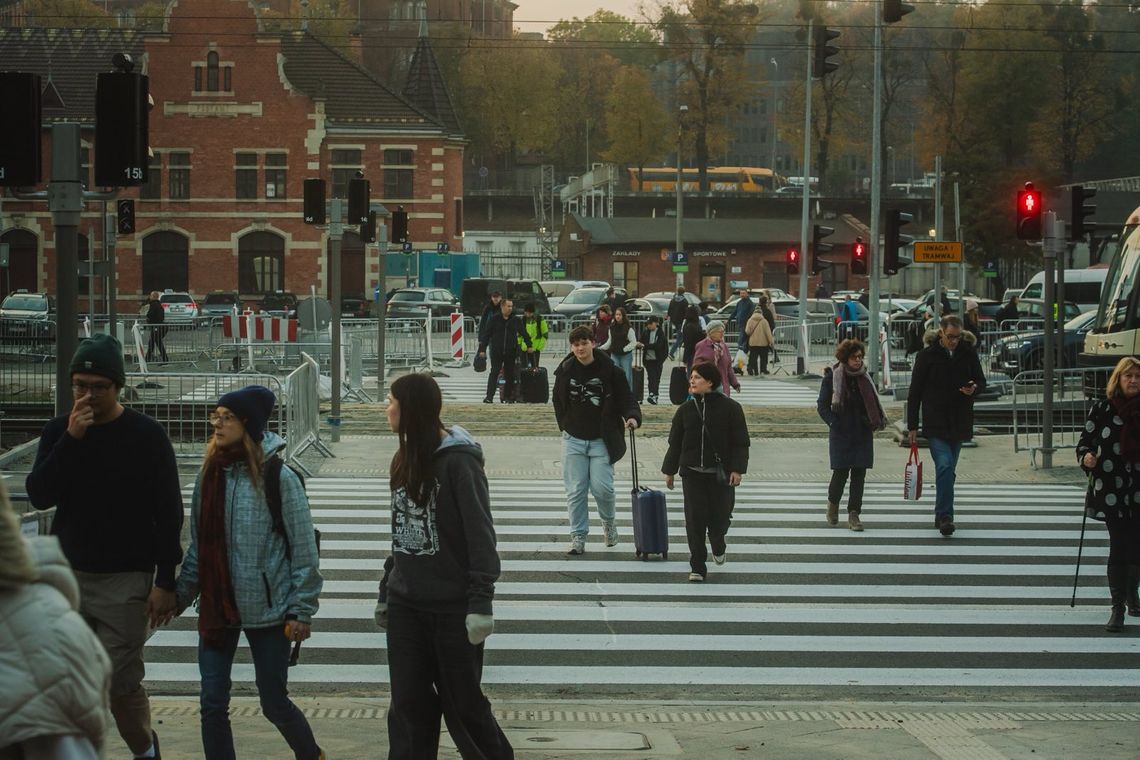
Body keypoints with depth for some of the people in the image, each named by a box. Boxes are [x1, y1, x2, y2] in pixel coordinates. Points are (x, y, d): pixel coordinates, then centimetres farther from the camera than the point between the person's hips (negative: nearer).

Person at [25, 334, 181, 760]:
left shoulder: (146, 436, -5)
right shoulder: (58, 432, 5)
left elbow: (169, 514, -4)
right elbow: (39, 496, -8)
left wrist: (165, 583, -8)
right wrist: (71, 439, -18)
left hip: (125, 581, -3)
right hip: (67, 576, 3)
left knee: (121, 681, -4)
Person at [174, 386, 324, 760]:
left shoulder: (279, 478, -11)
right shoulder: (209, 476, 4)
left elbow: (303, 549, -9)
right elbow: (198, 548, 11)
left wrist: (301, 610, -11)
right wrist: (180, 596, 9)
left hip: (267, 611, -4)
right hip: (216, 609, 4)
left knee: (275, 704, 7)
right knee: (212, 705, 3)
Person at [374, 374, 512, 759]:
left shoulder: (458, 461, -13)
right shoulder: (406, 460, 10)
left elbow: (480, 536, -15)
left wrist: (481, 604, -19)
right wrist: (386, 592, 18)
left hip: (452, 608, -7)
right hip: (406, 605, 7)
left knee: (463, 704, 4)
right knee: (408, 706, 6)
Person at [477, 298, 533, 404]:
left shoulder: (516, 320, 6)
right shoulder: (494, 320, 0)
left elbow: (524, 333, 15)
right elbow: (486, 334, 1)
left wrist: (529, 345, 13)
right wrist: (482, 349, -3)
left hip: (511, 352, 2)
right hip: (496, 351, -2)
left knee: (510, 375, 6)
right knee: (494, 373, -10)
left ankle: (508, 397, 16)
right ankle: (489, 396, -14)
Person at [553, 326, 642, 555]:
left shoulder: (610, 371, -6)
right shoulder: (565, 371, 1)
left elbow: (626, 398, -4)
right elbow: (559, 402, 16)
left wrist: (632, 416, -23)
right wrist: (565, 427, 10)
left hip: (602, 440, -2)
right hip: (574, 440, 2)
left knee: (602, 488, -8)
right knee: (575, 490, 1)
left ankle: (608, 522, 22)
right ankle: (578, 536, 10)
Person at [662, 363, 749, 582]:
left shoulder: (729, 408, -4)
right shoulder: (685, 409, 4)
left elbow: (740, 443, -3)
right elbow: (675, 443, 11)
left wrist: (737, 469, -12)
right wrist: (669, 471, 11)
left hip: (721, 473, -2)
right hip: (692, 473, 2)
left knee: (719, 517, 5)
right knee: (695, 519, -5)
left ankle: (718, 546, 40)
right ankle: (697, 566, 2)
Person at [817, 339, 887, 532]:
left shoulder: (864, 377, 8)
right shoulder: (832, 377, -4)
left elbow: (872, 403, 17)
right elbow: (822, 406, -3)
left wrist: (877, 422, 1)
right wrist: (834, 423, -14)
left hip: (862, 434, 4)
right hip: (841, 434, -4)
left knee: (859, 473, 0)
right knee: (841, 471, -5)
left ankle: (854, 514, 4)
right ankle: (833, 503, 24)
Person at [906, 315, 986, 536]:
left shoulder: (968, 354, 3)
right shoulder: (926, 356, -5)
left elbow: (981, 381, 13)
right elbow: (914, 393, -1)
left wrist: (974, 388, -13)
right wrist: (912, 426, -3)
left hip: (959, 424, 4)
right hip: (935, 424, -4)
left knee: (948, 470, 11)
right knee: (944, 465, -18)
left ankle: (941, 515, 22)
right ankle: (945, 516, -21)